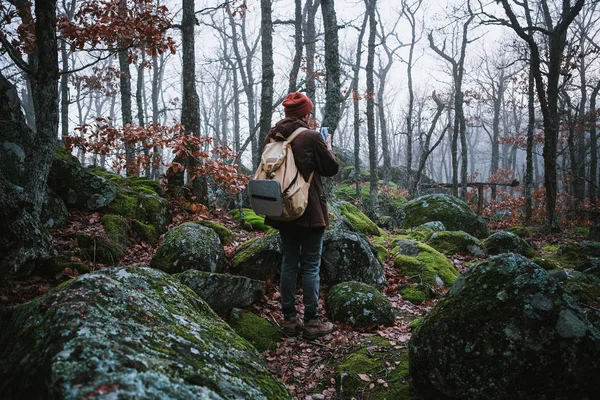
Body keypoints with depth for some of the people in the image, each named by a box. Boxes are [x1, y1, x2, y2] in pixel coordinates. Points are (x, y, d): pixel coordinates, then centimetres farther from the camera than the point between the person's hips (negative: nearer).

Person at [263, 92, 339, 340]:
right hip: (309, 210, -5)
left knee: (289, 262, 13)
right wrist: (328, 148, 15)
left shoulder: (272, 137, 4)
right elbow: (332, 168, -3)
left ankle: (289, 319, 18)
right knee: (311, 265, 3)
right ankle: (312, 322, 8)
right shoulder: (312, 137, -12)